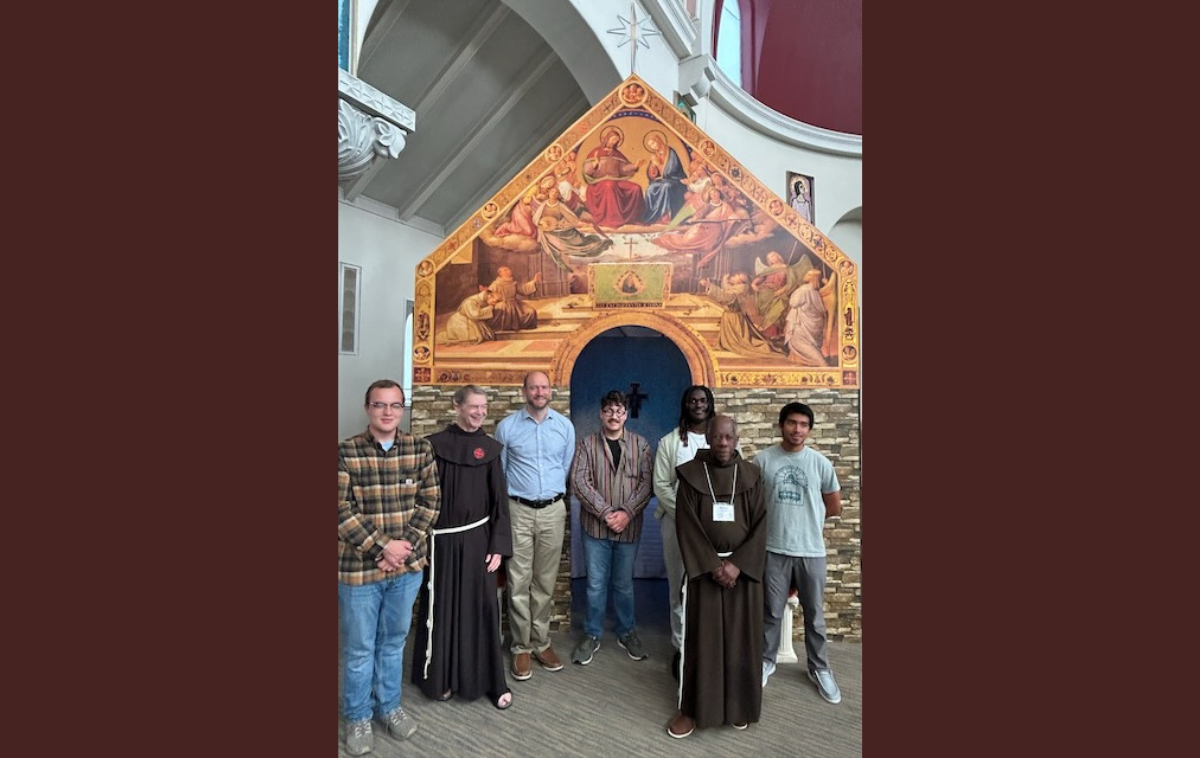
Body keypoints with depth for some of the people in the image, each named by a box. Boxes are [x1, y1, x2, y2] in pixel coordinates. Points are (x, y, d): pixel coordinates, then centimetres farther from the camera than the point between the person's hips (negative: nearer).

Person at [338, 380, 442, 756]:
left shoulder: (421, 450, -3)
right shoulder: (345, 452, -11)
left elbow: (430, 502, -2)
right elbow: (341, 511, -13)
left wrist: (404, 545, -12)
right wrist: (382, 546, -16)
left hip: (407, 566, 3)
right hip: (358, 567, -2)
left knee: (394, 641, 20)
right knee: (359, 648, 15)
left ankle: (389, 706, 42)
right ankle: (358, 717, 38)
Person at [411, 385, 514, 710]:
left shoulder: (490, 448, 0)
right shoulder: (434, 445, -4)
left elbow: (500, 500, 1)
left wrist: (498, 546, -3)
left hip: (478, 539, 1)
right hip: (442, 540, -1)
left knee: (481, 608, 6)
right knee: (441, 607, 11)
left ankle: (490, 680, 23)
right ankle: (440, 677, 32)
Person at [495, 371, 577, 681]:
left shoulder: (565, 426, 1)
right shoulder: (507, 426, -3)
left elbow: (567, 467, 10)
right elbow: (499, 471, 7)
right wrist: (510, 498, 11)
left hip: (553, 510, 2)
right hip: (519, 511, -1)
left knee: (546, 582, 11)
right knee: (519, 582, 4)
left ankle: (541, 642, 26)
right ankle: (521, 646, 19)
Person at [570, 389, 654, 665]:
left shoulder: (641, 444, 1)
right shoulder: (587, 444, -2)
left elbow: (646, 483, -4)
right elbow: (579, 481, -10)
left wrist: (627, 512, -15)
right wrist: (606, 512, -17)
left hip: (629, 527, 1)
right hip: (595, 526, -1)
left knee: (624, 584, 15)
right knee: (596, 584, 11)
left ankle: (626, 632, 35)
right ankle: (592, 635, 29)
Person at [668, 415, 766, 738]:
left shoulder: (750, 475, 0)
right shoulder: (691, 474, -5)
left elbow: (760, 525, -3)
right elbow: (687, 526, -8)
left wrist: (737, 564, -13)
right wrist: (714, 565, -14)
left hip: (743, 567, 2)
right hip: (704, 568, -1)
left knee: (740, 638, 10)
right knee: (701, 637, 6)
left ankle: (738, 706, 30)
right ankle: (692, 708, 21)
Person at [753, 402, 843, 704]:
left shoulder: (820, 463, -3)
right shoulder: (762, 460, -6)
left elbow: (835, 507, 9)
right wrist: (789, 517, 4)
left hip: (811, 550, 1)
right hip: (774, 549, -1)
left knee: (814, 614, 16)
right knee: (772, 612, 13)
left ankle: (819, 668, 36)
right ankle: (766, 661, 34)